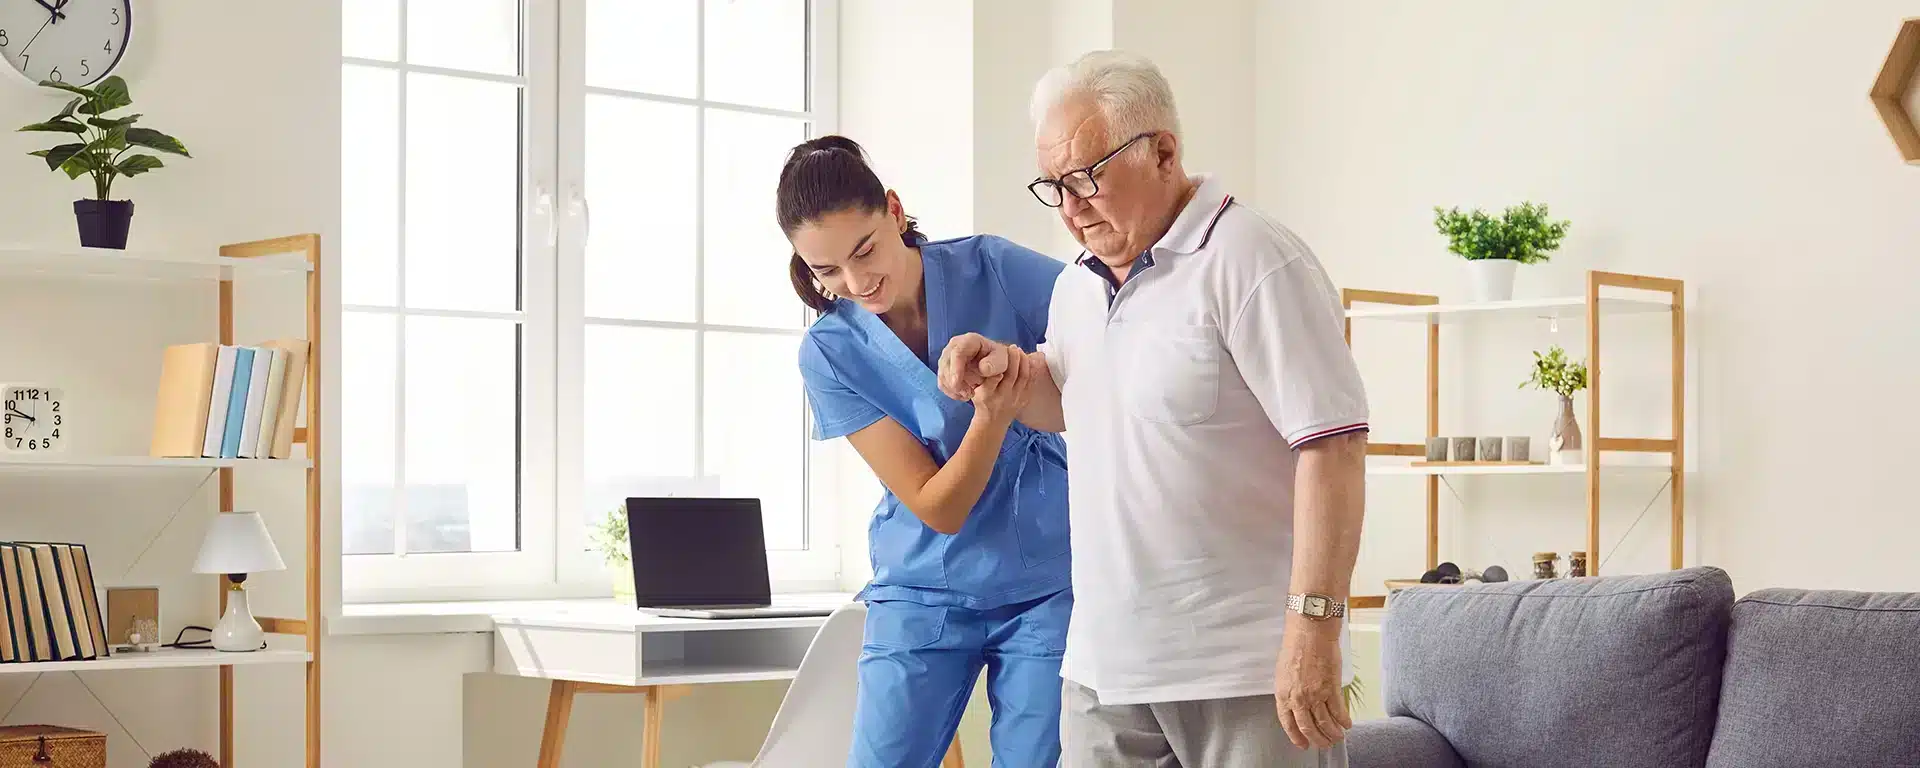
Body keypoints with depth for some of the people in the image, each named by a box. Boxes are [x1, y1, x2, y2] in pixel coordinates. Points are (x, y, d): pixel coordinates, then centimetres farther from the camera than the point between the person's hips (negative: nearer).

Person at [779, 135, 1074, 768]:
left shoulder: (991, 269, -10)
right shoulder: (830, 354, -9)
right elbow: (937, 509, -12)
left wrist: (1027, 371, -24)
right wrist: (991, 418, -30)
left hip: (1046, 588, 0)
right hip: (924, 593, 1)